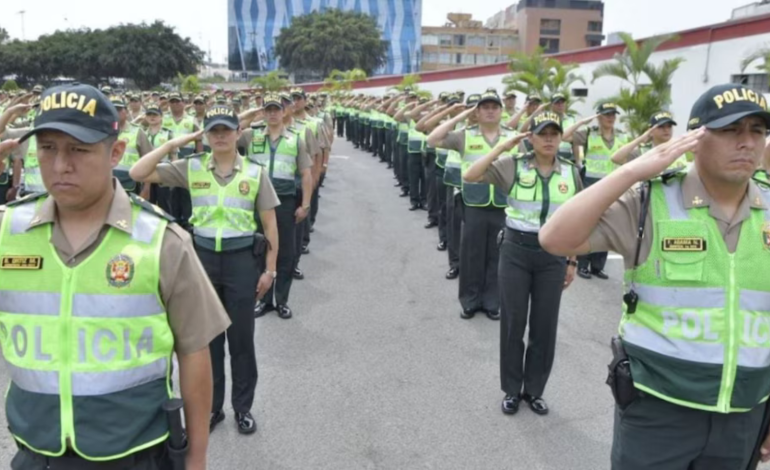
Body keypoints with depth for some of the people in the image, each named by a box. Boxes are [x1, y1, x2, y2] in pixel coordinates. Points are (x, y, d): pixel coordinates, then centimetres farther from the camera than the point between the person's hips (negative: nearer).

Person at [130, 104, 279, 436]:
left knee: (241, 338, 9)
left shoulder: (255, 172, -4)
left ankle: (243, 407, 26)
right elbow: (138, 174, -7)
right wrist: (172, 144, -11)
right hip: (203, 256, 2)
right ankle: (212, 406, 30)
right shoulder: (191, 168, -2)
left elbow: (269, 225, 0)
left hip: (242, 258, -1)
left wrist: (270, 269, -2)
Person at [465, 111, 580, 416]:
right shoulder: (513, 166, -5)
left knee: (544, 325, 9)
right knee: (513, 321, 6)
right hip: (515, 250, -2)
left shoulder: (571, 173, 3)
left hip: (553, 255, 2)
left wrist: (573, 261, 8)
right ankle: (512, 389, 24)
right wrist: (502, 148, -17)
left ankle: (534, 390, 27)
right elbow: (470, 177, -16)